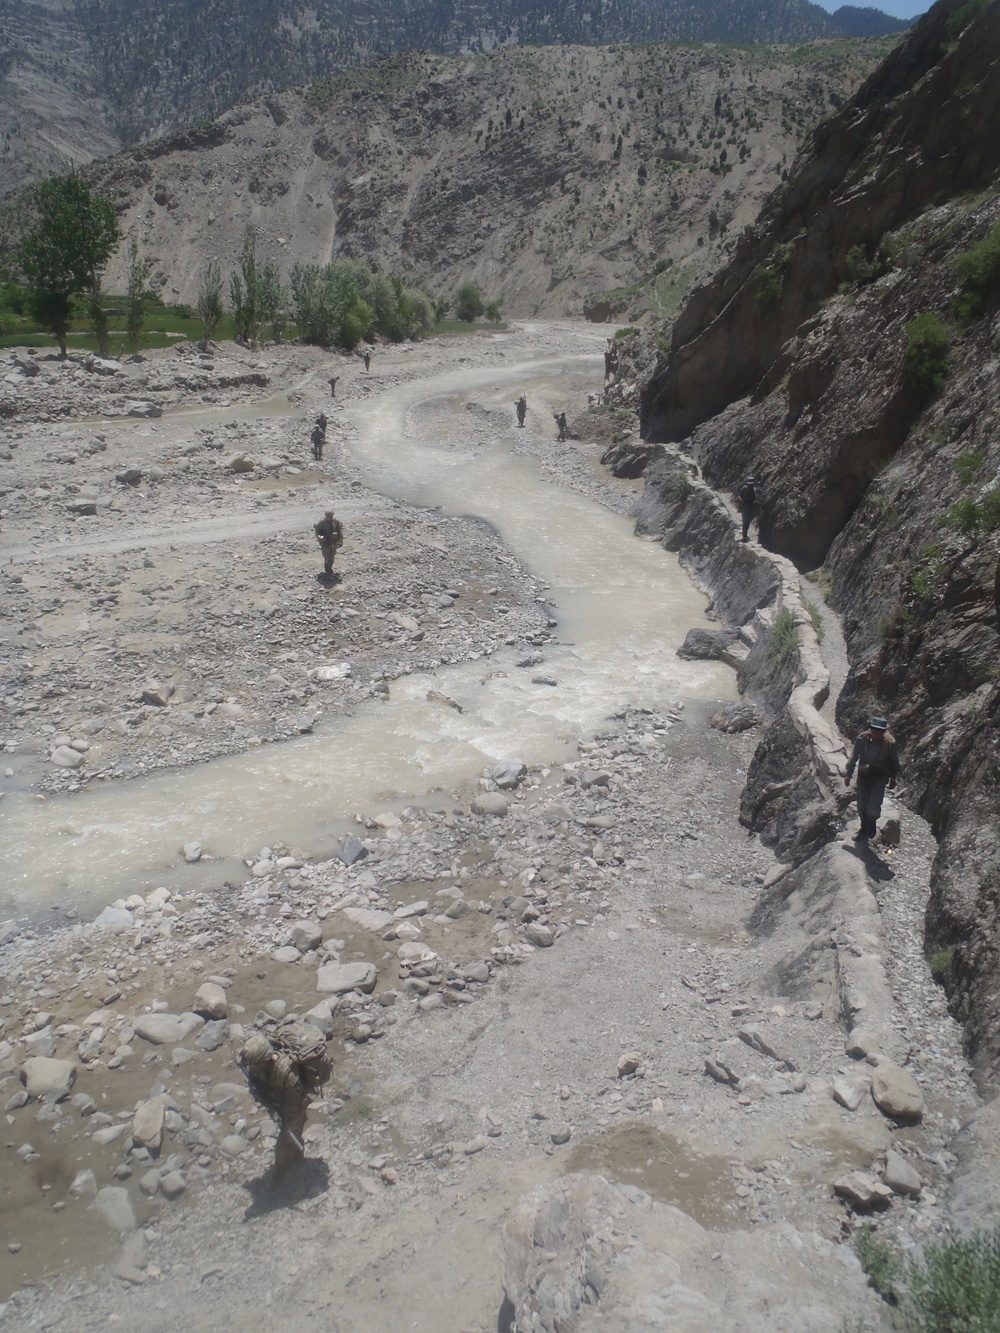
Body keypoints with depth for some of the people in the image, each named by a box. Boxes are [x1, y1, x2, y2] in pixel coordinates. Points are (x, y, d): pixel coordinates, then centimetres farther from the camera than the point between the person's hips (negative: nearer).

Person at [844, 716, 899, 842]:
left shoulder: (890, 742, -17)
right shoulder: (862, 738, -15)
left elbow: (894, 762, 0)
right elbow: (853, 758, 0)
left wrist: (893, 779, 8)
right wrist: (848, 774, 3)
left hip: (879, 777, -2)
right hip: (863, 776, 2)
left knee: (873, 808, -9)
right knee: (861, 805, 6)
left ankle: (872, 822, 25)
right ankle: (864, 828, 30)